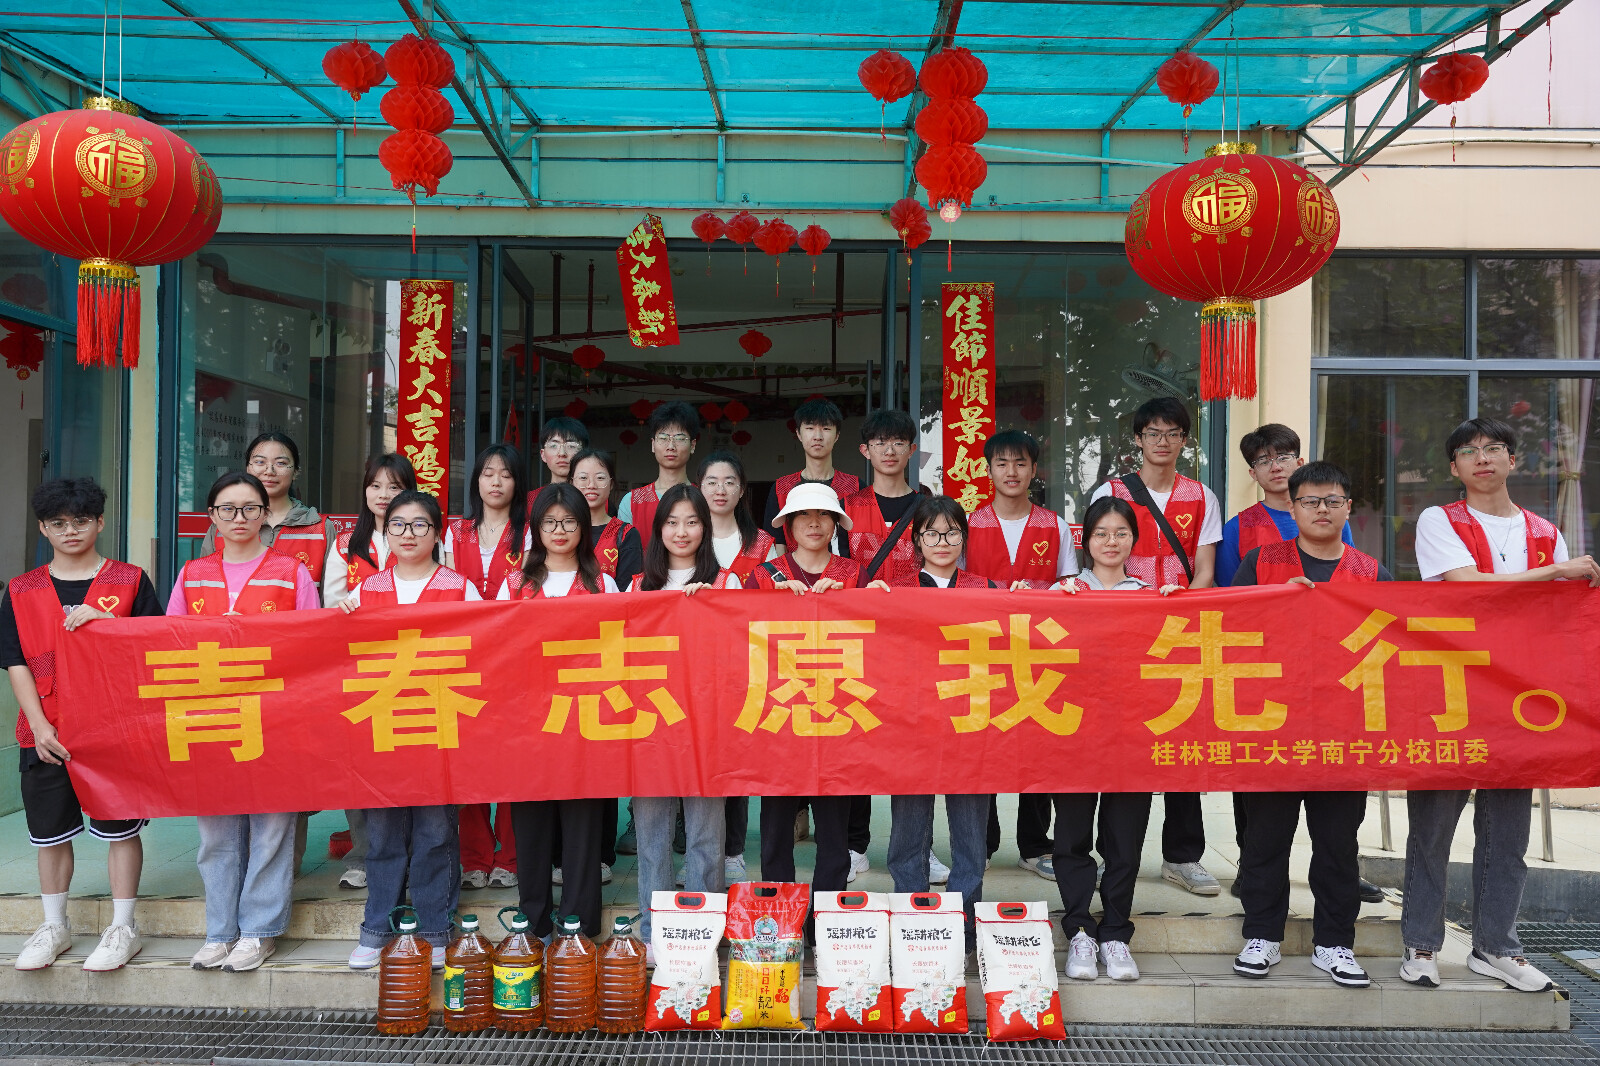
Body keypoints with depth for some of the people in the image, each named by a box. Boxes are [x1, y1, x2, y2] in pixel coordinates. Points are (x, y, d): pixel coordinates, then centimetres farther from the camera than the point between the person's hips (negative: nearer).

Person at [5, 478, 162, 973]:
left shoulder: (129, 580, 1)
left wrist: (106, 621, -17)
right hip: (47, 734, 3)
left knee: (120, 828, 4)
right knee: (50, 832, 11)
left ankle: (123, 928, 16)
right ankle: (54, 926, 29)